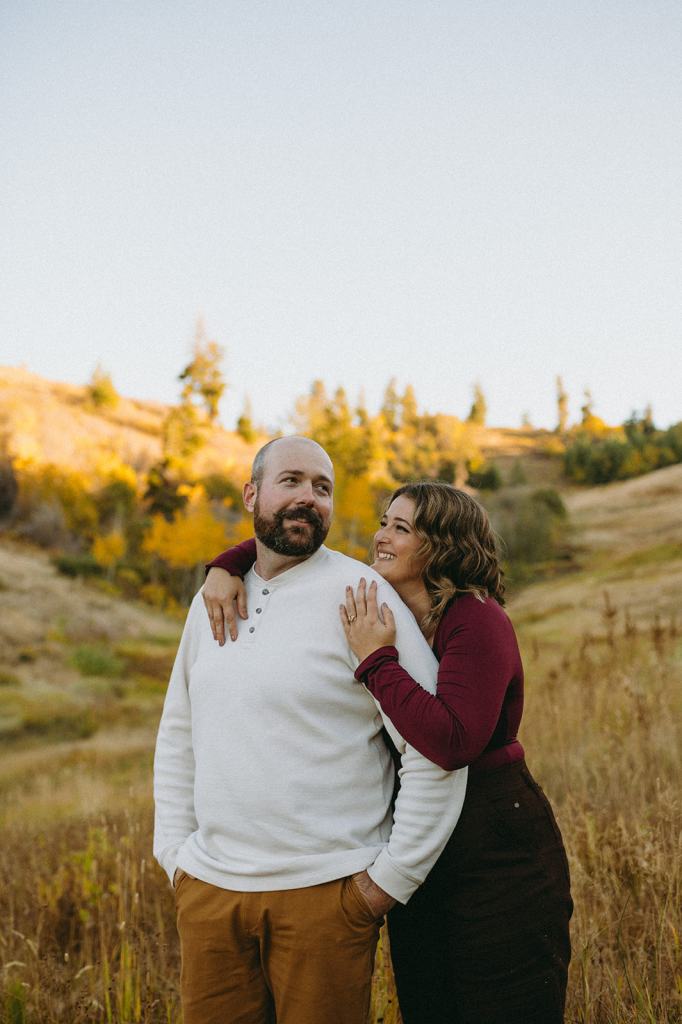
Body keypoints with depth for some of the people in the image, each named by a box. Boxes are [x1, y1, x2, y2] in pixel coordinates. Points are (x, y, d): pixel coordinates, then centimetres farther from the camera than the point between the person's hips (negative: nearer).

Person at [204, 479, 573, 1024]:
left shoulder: (478, 620, -17)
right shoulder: (377, 610, 4)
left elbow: (453, 741, -31)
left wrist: (377, 659, -24)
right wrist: (227, 565, -5)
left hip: (498, 856, -7)